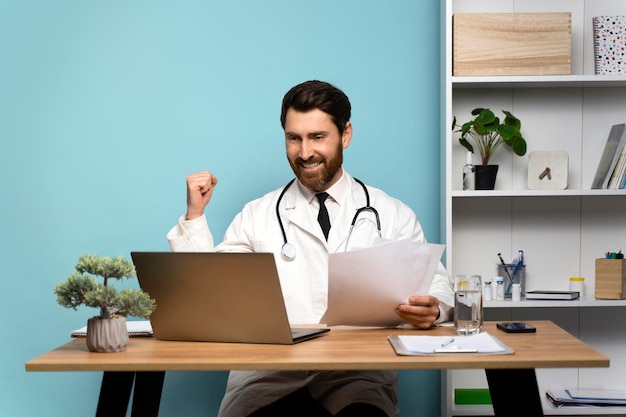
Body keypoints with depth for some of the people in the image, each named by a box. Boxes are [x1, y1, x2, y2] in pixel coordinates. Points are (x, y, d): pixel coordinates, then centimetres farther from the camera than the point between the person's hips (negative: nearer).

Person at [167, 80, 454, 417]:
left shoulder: (393, 215, 11)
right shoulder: (257, 215, 13)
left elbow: (436, 286, 9)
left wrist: (431, 309, -14)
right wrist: (195, 216, 1)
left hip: (357, 376, 0)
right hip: (268, 374, 0)